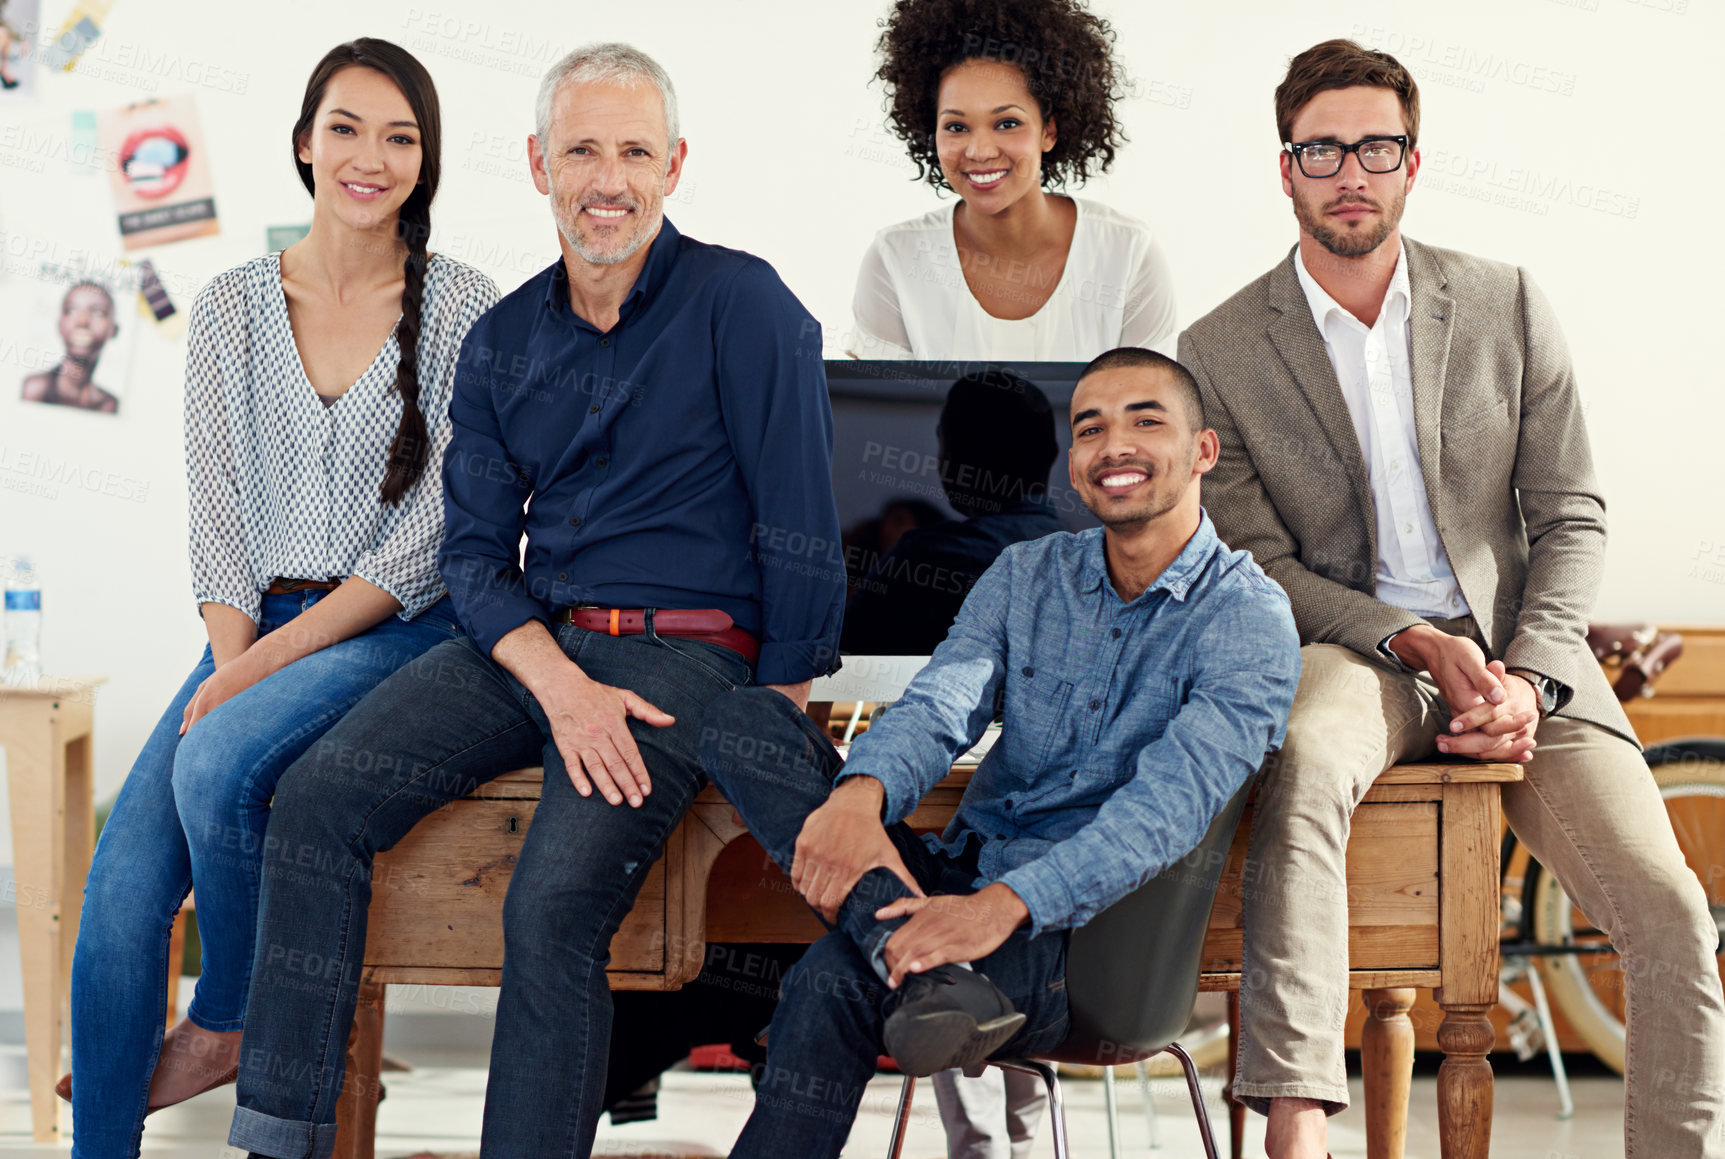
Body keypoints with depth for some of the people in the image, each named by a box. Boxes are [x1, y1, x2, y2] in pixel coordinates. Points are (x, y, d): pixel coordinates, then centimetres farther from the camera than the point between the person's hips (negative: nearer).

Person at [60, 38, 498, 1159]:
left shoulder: (464, 309, -3)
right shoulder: (232, 310, 9)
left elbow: (434, 531, -9)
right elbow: (218, 516, 7)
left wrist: (262, 665, -15)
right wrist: (230, 657, -10)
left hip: (400, 633, -4)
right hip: (258, 631, 4)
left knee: (215, 764, -31)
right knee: (122, 887, -17)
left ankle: (225, 1027, -6)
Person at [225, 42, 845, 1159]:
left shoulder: (740, 303, -5)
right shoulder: (502, 341, 12)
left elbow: (801, 528, -6)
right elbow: (475, 551, 9)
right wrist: (560, 685, -9)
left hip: (680, 655, -5)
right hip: (526, 642, 5)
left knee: (555, 905, -27)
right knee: (317, 797, -15)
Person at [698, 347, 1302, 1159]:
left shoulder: (1249, 619, -6)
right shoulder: (1027, 575, 13)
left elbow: (1169, 806, -19)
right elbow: (939, 705, -4)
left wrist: (1006, 904, -35)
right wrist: (860, 791, -29)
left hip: (1073, 939, -6)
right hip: (957, 880, 6)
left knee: (835, 981, -34)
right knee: (741, 721, -15)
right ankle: (920, 966, -34)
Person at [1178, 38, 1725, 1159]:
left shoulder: (1508, 306, 6)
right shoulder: (1220, 351, 1)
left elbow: (1572, 516, 6)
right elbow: (1255, 560, -1)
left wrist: (1529, 678, -12)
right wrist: (1425, 646, -15)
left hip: (1518, 648, 2)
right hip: (1349, 647, -2)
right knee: (1302, 765, -39)